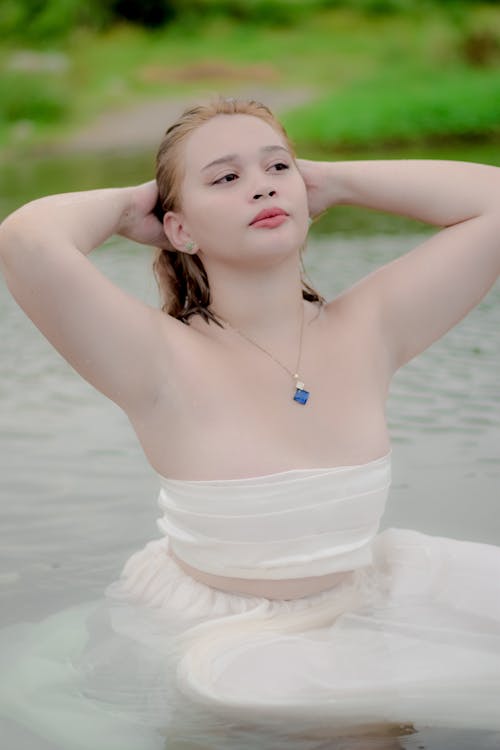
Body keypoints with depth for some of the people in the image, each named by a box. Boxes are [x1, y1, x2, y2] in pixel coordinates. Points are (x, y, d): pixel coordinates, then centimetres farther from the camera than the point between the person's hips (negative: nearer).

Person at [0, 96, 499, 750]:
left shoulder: (368, 330, -4)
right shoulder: (167, 361, -16)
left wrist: (328, 180, -1)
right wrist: (127, 205, -10)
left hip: (354, 628, 5)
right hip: (203, 642, -4)